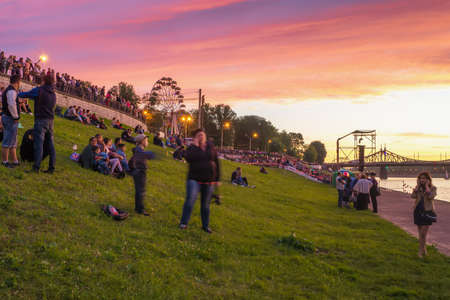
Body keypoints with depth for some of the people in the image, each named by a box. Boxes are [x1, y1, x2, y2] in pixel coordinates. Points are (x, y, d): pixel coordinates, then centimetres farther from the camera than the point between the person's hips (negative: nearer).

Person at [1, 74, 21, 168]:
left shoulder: (6, 91, 16)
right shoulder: (11, 91, -16)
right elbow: (11, 104, -31)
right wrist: (16, 116, -21)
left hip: (6, 118, 10)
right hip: (11, 119, -10)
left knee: (13, 141, 13)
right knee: (8, 141, -4)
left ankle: (15, 161, 19)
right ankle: (5, 162, 2)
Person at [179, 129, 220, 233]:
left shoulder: (211, 147, 6)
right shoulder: (192, 147, 0)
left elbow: (216, 163, 9)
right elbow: (188, 158, -21)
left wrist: (217, 179, 7)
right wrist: (195, 146, -18)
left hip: (209, 181, 3)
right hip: (195, 179, -2)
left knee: (206, 204, 10)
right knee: (190, 199, -19)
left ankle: (205, 225, 21)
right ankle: (184, 223, -11)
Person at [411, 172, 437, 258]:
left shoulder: (433, 188, -4)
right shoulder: (417, 188, 6)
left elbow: (430, 196, -23)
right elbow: (413, 196, -12)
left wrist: (427, 186, -16)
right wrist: (418, 185, -9)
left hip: (428, 212, -4)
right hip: (418, 211, 4)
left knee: (423, 233, -8)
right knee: (421, 233, 11)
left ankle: (421, 251, 3)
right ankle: (424, 249, 25)